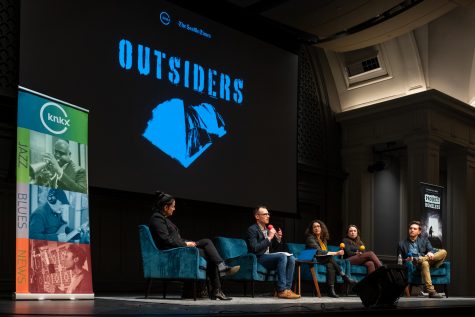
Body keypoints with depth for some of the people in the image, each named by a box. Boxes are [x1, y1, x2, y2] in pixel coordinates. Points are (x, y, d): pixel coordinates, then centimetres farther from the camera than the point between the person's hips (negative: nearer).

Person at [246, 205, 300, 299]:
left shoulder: (269, 230, 18)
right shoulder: (252, 229, -5)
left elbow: (277, 249, 22)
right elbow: (255, 248, -20)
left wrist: (279, 239, 3)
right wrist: (269, 238, -15)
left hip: (269, 257, 8)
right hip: (258, 259, -7)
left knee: (291, 258, -15)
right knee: (282, 256, -29)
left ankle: (287, 288, -20)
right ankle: (281, 290, -31)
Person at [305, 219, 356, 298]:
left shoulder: (323, 239, 20)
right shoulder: (310, 238, -4)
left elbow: (326, 252, 15)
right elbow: (319, 251, -17)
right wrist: (335, 253, -19)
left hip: (324, 260, 6)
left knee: (330, 265, -31)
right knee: (330, 258, -32)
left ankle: (331, 290, -40)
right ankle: (345, 277, -31)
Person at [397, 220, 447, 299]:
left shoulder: (424, 240, 22)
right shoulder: (402, 244, 13)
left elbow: (431, 249, 7)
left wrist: (430, 253, -18)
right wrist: (406, 260, -12)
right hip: (414, 266, -4)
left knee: (443, 252, -19)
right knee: (425, 263, -39)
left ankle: (417, 259, -33)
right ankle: (431, 291, -45)